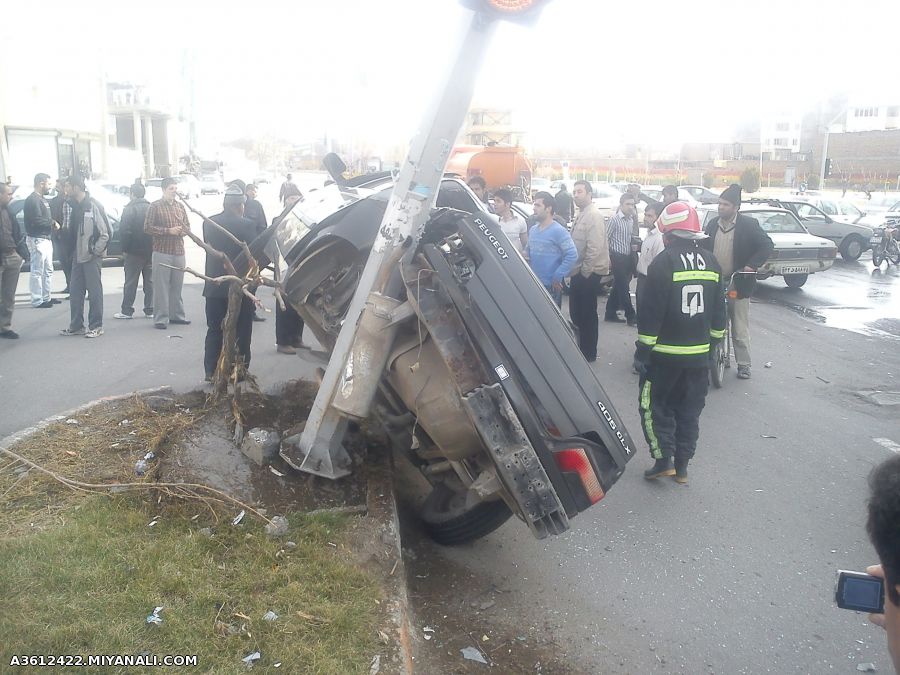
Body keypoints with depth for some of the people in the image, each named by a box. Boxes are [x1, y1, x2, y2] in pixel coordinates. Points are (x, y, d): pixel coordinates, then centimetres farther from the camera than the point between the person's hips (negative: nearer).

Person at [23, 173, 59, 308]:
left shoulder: (42, 199, 17)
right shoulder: (33, 199, -14)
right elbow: (37, 221, -22)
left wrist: (52, 223, -1)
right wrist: (53, 223, -9)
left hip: (46, 239, 10)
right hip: (37, 239, -10)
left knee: (48, 270, 16)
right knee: (37, 271, -6)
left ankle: (46, 298, 24)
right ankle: (37, 300, -1)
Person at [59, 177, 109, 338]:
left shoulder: (93, 206, -12)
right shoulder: (74, 206, 11)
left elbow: (105, 233, -13)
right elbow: (73, 231, 18)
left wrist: (95, 251, -13)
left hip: (91, 257, -8)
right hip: (77, 256, 8)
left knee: (94, 291, 0)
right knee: (75, 292, 11)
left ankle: (96, 326, 7)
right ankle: (76, 326, 20)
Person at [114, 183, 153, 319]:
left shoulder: (129, 209, -10)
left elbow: (124, 231, -14)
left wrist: (124, 248, -4)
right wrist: (153, 246, 9)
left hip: (134, 251, -4)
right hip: (150, 251, 4)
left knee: (131, 282, 1)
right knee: (149, 281, 9)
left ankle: (127, 310, 4)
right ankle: (149, 310, 12)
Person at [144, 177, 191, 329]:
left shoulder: (180, 206, 14)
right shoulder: (155, 206, -2)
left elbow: (187, 226, 19)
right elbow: (147, 227, -8)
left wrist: (182, 230, -4)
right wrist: (168, 231, -15)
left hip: (179, 251, 5)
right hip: (162, 252, -5)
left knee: (177, 286, 10)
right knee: (161, 286, -4)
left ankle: (176, 315, 21)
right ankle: (161, 318, 0)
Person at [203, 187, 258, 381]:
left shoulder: (208, 223, 0)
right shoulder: (246, 225, -12)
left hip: (214, 287, 4)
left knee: (214, 331, 11)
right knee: (240, 332, 7)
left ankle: (211, 371, 11)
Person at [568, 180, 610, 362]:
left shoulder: (593, 215, -16)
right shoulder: (581, 214, 14)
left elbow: (594, 248, -22)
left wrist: (585, 272, -18)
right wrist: (577, 271, 14)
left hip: (588, 273, -9)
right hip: (579, 272, 9)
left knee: (587, 314, 1)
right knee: (576, 312, 15)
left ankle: (589, 354, 12)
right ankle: (581, 348, 28)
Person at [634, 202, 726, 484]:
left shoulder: (664, 262, -14)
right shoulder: (711, 262, 7)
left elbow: (651, 311, -16)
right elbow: (718, 310, 14)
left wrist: (643, 349, -12)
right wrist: (714, 339, 24)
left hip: (665, 353, -6)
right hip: (699, 353, 6)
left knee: (654, 405, 7)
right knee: (689, 410, 13)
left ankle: (663, 460, 1)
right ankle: (682, 466, 19)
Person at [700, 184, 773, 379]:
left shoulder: (748, 224, -8)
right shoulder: (713, 224, 6)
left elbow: (767, 245, -9)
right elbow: (705, 248, 14)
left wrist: (751, 265, -19)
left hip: (738, 283, -4)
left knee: (740, 328, 1)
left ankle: (743, 363, 10)